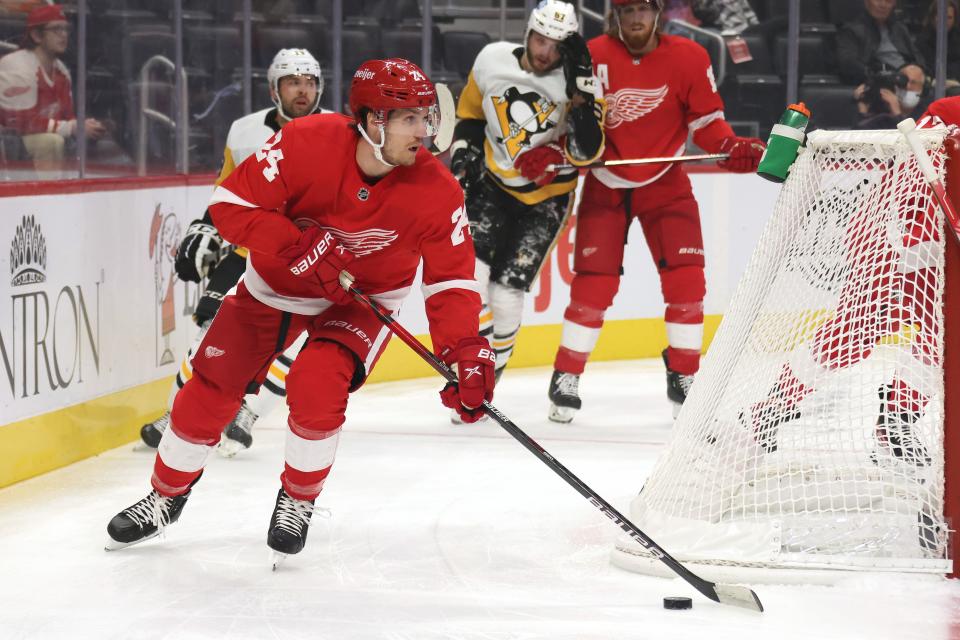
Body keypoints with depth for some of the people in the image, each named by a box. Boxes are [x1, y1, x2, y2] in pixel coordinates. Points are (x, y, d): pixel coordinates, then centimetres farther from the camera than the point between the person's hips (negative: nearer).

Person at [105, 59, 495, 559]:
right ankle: (167, 496, 27)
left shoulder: (437, 192, -25)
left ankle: (298, 500, 4)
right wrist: (296, 244, -36)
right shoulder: (305, 143, -30)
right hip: (276, 285, 1)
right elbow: (231, 203, -24)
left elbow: (451, 279, -17)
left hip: (365, 297, -1)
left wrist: (465, 351, -31)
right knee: (211, 388, 2)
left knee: (317, 388, -24)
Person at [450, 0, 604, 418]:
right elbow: (470, 112, 12)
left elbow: (587, 152, -26)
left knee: (507, 290, -4)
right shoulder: (492, 60, -7)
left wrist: (580, 89, -32)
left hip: (545, 199, -2)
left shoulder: (577, 83, -16)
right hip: (492, 184, 2)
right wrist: (464, 149, -1)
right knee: (471, 272, -16)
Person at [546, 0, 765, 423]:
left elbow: (706, 121, -4)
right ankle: (566, 379, 7)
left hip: (665, 184, 1)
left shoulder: (689, 58, -10)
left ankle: (684, 378, 8)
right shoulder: (593, 56, -12)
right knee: (593, 283, -6)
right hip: (606, 185, -1)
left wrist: (733, 149, -21)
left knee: (686, 278, -7)